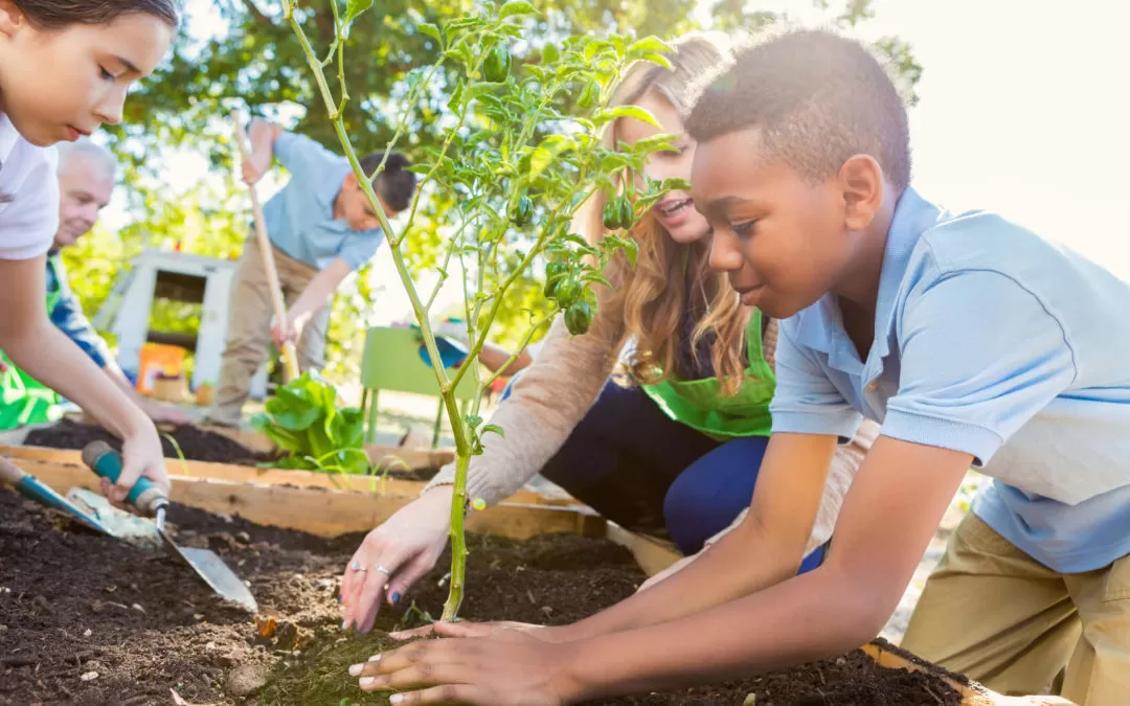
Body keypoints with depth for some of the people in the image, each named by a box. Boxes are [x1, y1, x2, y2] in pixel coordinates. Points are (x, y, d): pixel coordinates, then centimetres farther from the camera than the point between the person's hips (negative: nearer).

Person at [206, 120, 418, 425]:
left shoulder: (371, 235, -28)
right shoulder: (315, 162, -33)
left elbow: (330, 278, -37)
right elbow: (264, 128, -16)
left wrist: (297, 316, -54)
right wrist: (260, 154, -37)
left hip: (313, 270, 2)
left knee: (307, 358, -4)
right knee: (246, 342, -9)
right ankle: (222, 417, -2)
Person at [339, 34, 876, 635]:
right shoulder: (633, 246, -15)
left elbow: (868, 441, -29)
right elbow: (559, 384, -23)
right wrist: (445, 496, -39)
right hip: (703, 443, 4)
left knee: (710, 502, -35)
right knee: (524, 406, -13)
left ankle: (814, 569, -2)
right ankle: (686, 540, 2)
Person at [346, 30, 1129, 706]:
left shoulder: (974, 289, -40)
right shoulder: (810, 313, -16)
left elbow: (857, 596, -42)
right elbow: (771, 540, -15)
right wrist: (564, 639, -25)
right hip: (1030, 522, 5)